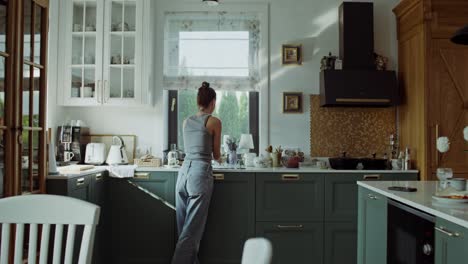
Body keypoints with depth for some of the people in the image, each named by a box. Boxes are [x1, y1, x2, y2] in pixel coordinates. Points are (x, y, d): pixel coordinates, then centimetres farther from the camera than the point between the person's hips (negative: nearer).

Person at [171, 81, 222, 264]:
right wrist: (218, 157, 29)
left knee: (184, 227, 12)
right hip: (200, 173, -6)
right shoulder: (214, 122, -2)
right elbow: (216, 155, 5)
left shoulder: (186, 122, 13)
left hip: (184, 171, 6)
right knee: (191, 231, -2)